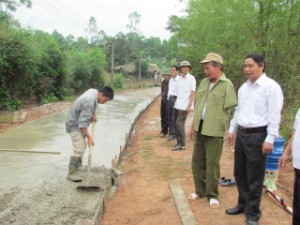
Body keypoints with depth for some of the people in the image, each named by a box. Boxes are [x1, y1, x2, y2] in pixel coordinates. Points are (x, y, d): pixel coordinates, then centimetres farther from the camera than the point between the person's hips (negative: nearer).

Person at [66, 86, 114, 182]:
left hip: (79, 123, 10)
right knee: (79, 149, -16)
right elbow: (82, 122, -36)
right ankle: (72, 173, -9)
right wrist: (89, 137, -34)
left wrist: (93, 115, 11)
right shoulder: (89, 101, -33)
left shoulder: (93, 91, -4)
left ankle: (78, 165, 41)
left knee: (83, 145, 23)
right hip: (74, 125, -10)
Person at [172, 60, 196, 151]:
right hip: (177, 105, 7)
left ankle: (182, 144, -2)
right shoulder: (179, 78, 12)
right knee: (176, 124, 8)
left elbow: (192, 92, -10)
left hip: (184, 105, -7)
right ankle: (179, 142, 18)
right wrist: (176, 102, 9)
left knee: (179, 124, -9)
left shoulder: (191, 78, -6)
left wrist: (190, 105, -15)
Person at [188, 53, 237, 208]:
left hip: (215, 131, -7)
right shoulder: (204, 83, 10)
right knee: (197, 162, 14)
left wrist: (228, 132, -13)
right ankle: (200, 191, 31)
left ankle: (212, 195, 21)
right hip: (200, 129, 7)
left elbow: (231, 110, -12)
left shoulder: (227, 85, -11)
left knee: (212, 164, 4)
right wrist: (193, 125, 16)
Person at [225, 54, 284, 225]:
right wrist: (232, 130, 17)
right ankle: (243, 204, 36)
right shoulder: (244, 87, 11)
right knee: (240, 173, 17)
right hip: (241, 134, 7)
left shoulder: (271, 87, -12)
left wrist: (270, 139, -17)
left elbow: (274, 115, -15)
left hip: (258, 135, -7)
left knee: (254, 178, 4)